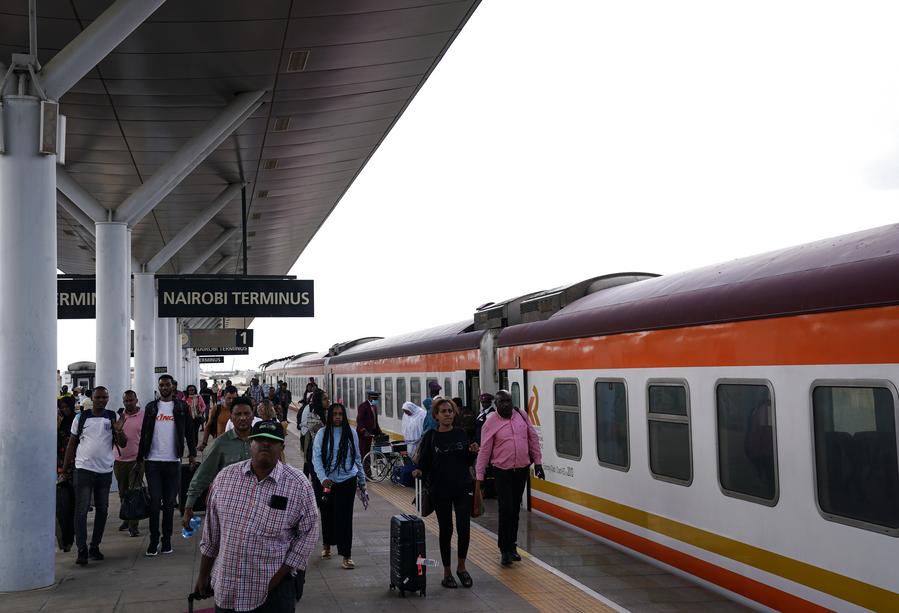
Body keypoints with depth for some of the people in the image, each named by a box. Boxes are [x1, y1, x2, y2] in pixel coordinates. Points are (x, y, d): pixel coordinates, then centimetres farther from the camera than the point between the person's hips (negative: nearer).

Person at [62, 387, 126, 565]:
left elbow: (123, 444, 0)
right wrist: (65, 467, 6)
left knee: (102, 510, 10)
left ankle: (95, 547, 22)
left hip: (105, 470, 2)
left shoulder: (113, 418, 4)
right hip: (84, 469, -2)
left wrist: (119, 430, -19)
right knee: (81, 510, -7)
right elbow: (72, 443, 8)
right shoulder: (81, 417, 2)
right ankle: (82, 551, -6)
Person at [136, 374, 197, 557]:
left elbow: (189, 431, 6)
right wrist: (140, 458, 5)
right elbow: (144, 433, 9)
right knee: (154, 501, -2)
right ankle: (154, 540, 5)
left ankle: (166, 540, 13)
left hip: (173, 461, 0)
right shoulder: (151, 407, 9)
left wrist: (192, 453, -3)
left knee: (169, 502, 5)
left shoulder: (181, 407, 6)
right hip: (153, 461, 0)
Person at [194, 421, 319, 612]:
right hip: (225, 587, 3)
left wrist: (279, 575, -10)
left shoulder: (298, 484, -7)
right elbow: (211, 531, 9)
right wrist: (203, 575, 13)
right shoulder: (226, 477, 1)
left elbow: (308, 534, -4)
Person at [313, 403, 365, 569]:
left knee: (344, 517, -5)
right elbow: (316, 457, -8)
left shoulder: (351, 433, 1)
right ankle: (327, 546, 36)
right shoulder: (322, 433, -4)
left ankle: (346, 555, -3)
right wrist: (323, 478, -20)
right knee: (327, 514, 12)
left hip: (347, 481, 0)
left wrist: (362, 480, 16)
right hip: (327, 481, 0)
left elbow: (357, 457, 11)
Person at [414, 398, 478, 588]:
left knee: (464, 528, -4)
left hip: (462, 488, 2)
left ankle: (461, 567, 17)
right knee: (446, 530, 4)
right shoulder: (430, 437, -1)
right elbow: (424, 462, 1)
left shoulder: (461, 434, 5)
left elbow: (468, 462, 10)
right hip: (440, 490, -2)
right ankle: (447, 572, 17)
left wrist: (473, 452, -9)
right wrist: (419, 471, -20)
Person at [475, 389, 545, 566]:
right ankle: (505, 550, 3)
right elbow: (484, 451, -8)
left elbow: (533, 439, 11)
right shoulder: (491, 422, -9)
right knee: (506, 510, -7)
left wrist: (538, 463, 9)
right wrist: (479, 477, -9)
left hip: (522, 470, 4)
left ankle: (512, 546, 25)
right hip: (503, 472, -4)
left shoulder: (521, 416, 3)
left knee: (515, 510, 13)